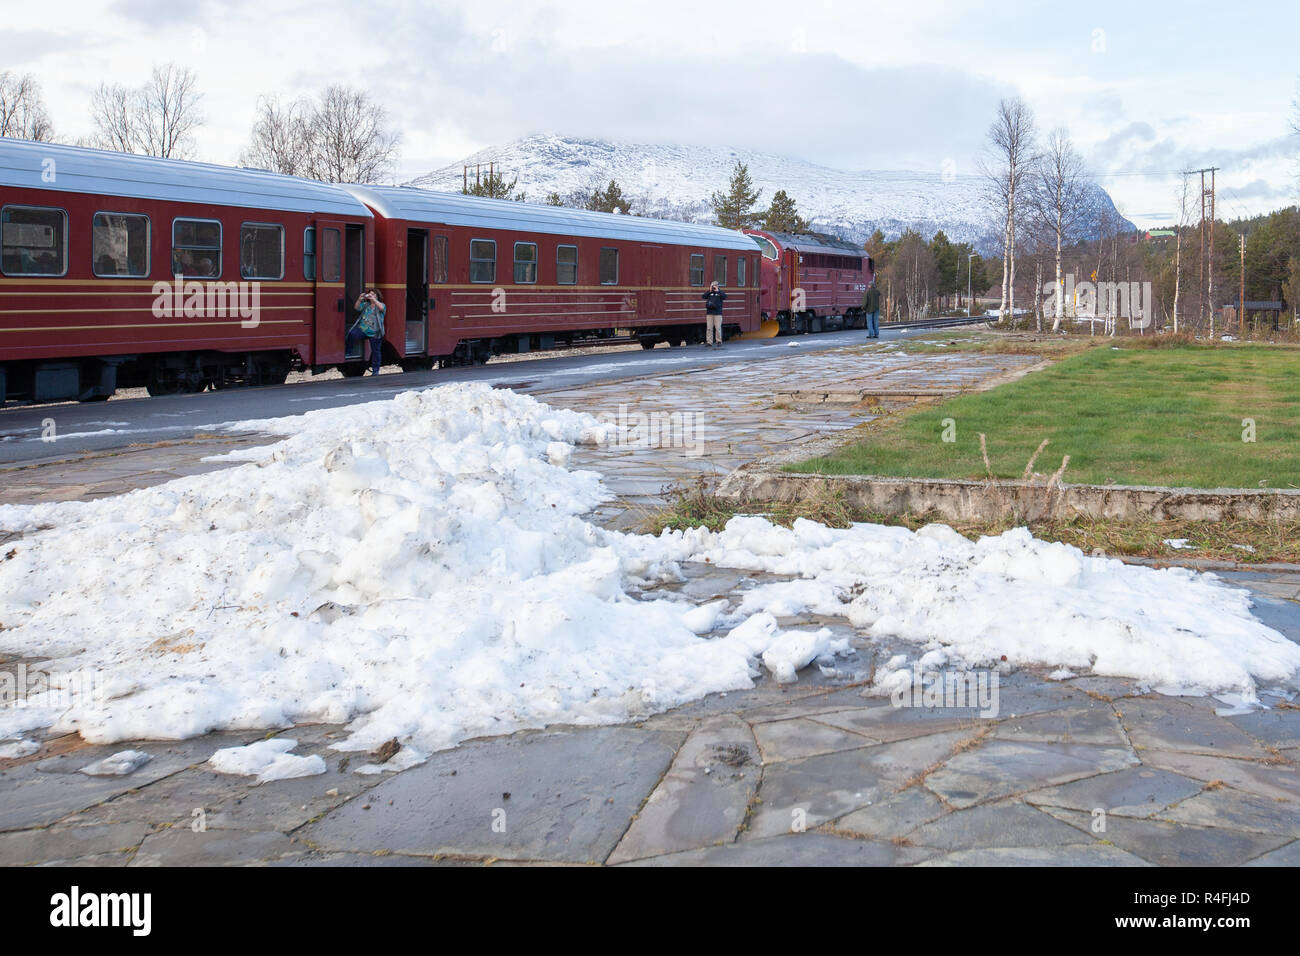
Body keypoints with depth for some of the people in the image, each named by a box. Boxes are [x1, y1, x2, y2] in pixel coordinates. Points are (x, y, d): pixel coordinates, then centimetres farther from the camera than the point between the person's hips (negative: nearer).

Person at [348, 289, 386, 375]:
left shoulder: (381, 305, 2)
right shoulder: (366, 305, 12)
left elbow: (381, 308, -21)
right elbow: (357, 307, 0)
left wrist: (373, 299, -29)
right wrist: (360, 299, -17)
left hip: (374, 332, -2)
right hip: (362, 329, 2)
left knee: (376, 351, 3)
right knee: (352, 334, -26)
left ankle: (375, 370, 16)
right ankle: (346, 351, -7)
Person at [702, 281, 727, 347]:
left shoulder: (720, 292, 7)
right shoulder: (709, 293, 13)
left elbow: (725, 297, -11)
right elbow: (703, 297, 1)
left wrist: (718, 291, -11)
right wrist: (709, 291, -4)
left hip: (717, 313, -2)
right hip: (709, 313, 2)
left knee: (718, 328, -3)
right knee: (709, 328, -1)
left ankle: (718, 341, 5)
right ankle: (709, 342, 2)